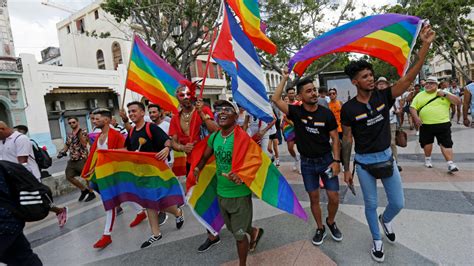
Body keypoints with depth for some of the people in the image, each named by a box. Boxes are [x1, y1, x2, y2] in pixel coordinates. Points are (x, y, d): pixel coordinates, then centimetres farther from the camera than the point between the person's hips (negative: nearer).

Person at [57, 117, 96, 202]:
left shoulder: (83, 132, -8)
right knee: (69, 176, 8)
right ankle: (84, 190, 25)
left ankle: (91, 193, 17)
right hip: (72, 160, 7)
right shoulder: (69, 135, 12)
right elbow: (66, 146, 19)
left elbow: (84, 144, -21)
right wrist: (62, 152, 1)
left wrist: (79, 133, -23)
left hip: (82, 159, -7)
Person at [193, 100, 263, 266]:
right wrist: (197, 169, -2)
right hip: (221, 193, 6)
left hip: (240, 193, -6)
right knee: (232, 228, 26)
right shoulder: (214, 137, -2)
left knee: (239, 234, 8)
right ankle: (254, 232, 56)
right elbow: (205, 157, 14)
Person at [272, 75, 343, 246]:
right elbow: (275, 100, -19)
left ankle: (331, 222, 33)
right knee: (314, 198, 12)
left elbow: (335, 138, -4)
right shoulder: (296, 112, -8)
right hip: (307, 163, 0)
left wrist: (336, 160, -11)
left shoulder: (326, 113, -8)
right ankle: (320, 228, 32)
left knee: (334, 198, 3)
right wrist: (285, 78, -12)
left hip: (326, 160, 0)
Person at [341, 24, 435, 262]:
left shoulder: (383, 97, -5)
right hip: (364, 162, -3)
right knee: (371, 204, 11)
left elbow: (410, 76, -15)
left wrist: (425, 44, -24)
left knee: (398, 203, 10)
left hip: (386, 157, 3)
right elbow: (347, 139, -8)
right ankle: (377, 240, 35)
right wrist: (346, 169, -5)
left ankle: (386, 220, 46)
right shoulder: (348, 108, -12)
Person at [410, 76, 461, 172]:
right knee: (427, 143, 12)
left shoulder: (444, 93, 6)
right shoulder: (420, 95, 6)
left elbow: (458, 101, 1)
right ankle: (428, 159, 32)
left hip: (443, 124, -1)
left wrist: (445, 94, -9)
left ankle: (450, 164, -4)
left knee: (446, 144, -4)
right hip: (425, 125, 1)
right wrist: (416, 117, -12)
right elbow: (412, 107, 4)